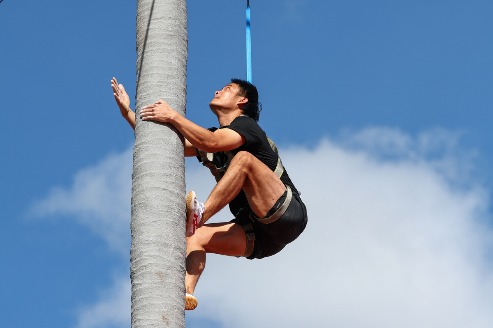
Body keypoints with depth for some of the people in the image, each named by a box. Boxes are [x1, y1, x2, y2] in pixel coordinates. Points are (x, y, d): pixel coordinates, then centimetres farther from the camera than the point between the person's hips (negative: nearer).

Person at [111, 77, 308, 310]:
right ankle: (185, 292, -31)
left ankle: (200, 214, -36)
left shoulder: (246, 125, -3)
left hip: (288, 216, -8)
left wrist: (172, 117, -26)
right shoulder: (207, 136, 21)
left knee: (243, 158, -25)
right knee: (195, 237, -10)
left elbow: (212, 143, -24)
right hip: (258, 236, 8)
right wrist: (128, 112, 13)